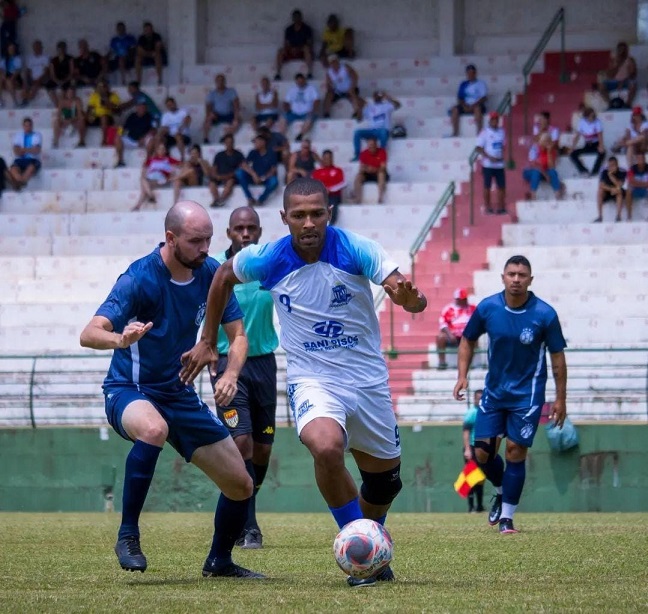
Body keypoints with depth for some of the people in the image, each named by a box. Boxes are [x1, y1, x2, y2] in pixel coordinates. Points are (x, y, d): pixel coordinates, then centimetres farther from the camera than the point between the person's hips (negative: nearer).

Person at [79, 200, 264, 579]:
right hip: (129, 392, -6)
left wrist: (231, 375, -19)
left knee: (241, 486, 3)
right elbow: (89, 334, -29)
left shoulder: (211, 274, -5)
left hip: (180, 394, 6)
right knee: (154, 429, -42)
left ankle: (220, 561, 30)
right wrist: (120, 339, -53)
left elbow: (238, 335, 2)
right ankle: (128, 534, -28)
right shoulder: (140, 278, -21)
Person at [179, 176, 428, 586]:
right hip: (311, 379, -1)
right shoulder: (266, 260, -10)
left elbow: (410, 298, -21)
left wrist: (409, 298, -45)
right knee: (327, 448, -32)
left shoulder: (356, 250, -15)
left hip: (368, 379, 1)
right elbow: (224, 277, 11)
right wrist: (208, 342, 14)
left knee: (384, 481, 10)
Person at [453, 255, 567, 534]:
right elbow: (467, 341, 8)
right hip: (494, 392, 3)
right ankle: (501, 493, 29)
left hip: (527, 394, -3)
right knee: (482, 452, -1)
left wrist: (560, 399, -4)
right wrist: (462, 375, -5)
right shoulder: (487, 308, -8)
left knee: (515, 452, -7)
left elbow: (558, 357, -5)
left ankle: (506, 516, 5)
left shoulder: (545, 315, -14)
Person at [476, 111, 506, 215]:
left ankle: (501, 207, 12)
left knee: (502, 186, 4)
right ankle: (488, 207, 9)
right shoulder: (484, 132, -7)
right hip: (488, 164, -5)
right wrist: (490, 157, -18)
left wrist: (502, 156, -3)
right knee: (487, 186, 2)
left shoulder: (501, 131, 9)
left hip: (499, 164, 5)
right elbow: (478, 148, -10)